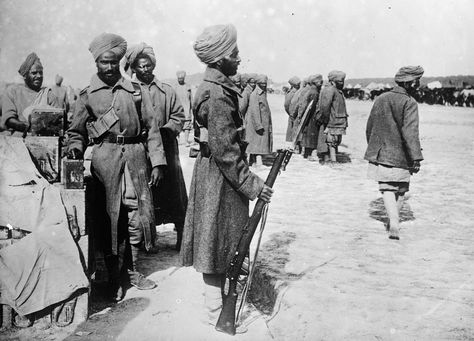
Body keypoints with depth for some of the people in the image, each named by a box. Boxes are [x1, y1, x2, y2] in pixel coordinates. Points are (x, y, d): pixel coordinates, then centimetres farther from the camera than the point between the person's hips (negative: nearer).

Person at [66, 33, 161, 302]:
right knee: (110, 217, 0)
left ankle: (131, 270, 20)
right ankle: (114, 275, 14)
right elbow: (76, 131, 14)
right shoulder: (88, 94, 8)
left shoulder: (135, 90, 10)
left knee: (137, 214, 4)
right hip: (105, 158, -1)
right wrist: (74, 149, -8)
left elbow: (151, 128, 8)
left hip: (136, 156, 2)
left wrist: (157, 162, 2)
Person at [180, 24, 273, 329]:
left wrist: (249, 179, 21)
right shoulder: (217, 95, -21)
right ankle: (217, 314, 14)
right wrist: (252, 184, -20)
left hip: (215, 173, 10)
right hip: (220, 177, -10)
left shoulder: (218, 87, 12)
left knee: (220, 243, 20)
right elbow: (224, 150, -25)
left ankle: (217, 300, 36)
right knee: (217, 243, 0)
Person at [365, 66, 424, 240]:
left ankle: (394, 223, -16)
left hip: (379, 154, 4)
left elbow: (369, 127, 15)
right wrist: (416, 158, -21)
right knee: (400, 190, 15)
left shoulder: (380, 99, 8)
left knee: (387, 189, 3)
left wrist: (373, 149, 27)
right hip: (400, 156, -4)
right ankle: (393, 223, 24)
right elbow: (410, 132, -22)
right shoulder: (409, 103, -11)